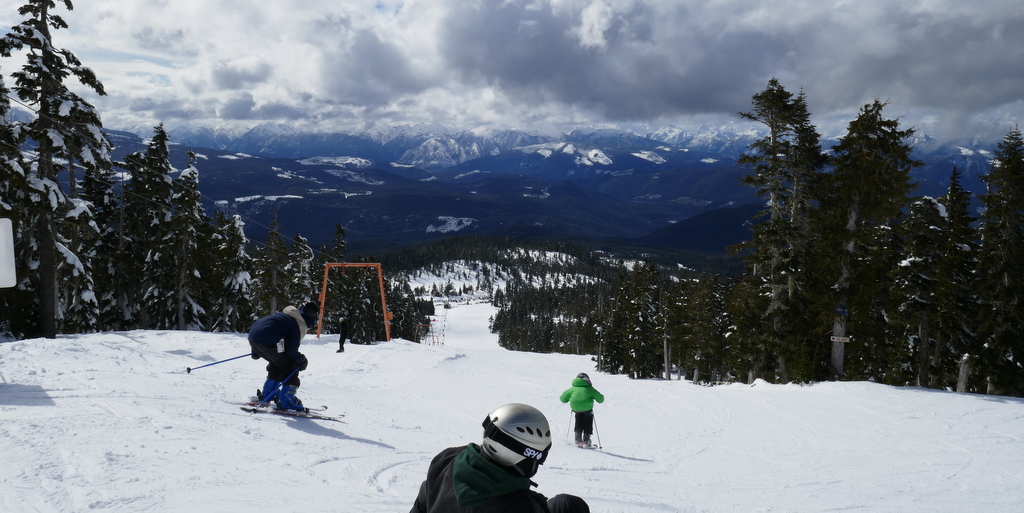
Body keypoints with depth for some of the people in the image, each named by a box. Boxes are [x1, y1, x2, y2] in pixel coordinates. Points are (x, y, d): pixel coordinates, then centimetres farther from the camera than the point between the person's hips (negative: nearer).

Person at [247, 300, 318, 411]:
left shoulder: (285, 315, 25)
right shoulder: (300, 325, -2)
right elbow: (292, 350, -7)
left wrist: (256, 350, 38)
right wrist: (302, 361, 12)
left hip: (252, 337, 10)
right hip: (267, 340, -10)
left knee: (276, 364, 28)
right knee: (291, 366, 2)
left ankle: (267, 396, 37)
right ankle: (286, 400, 0)